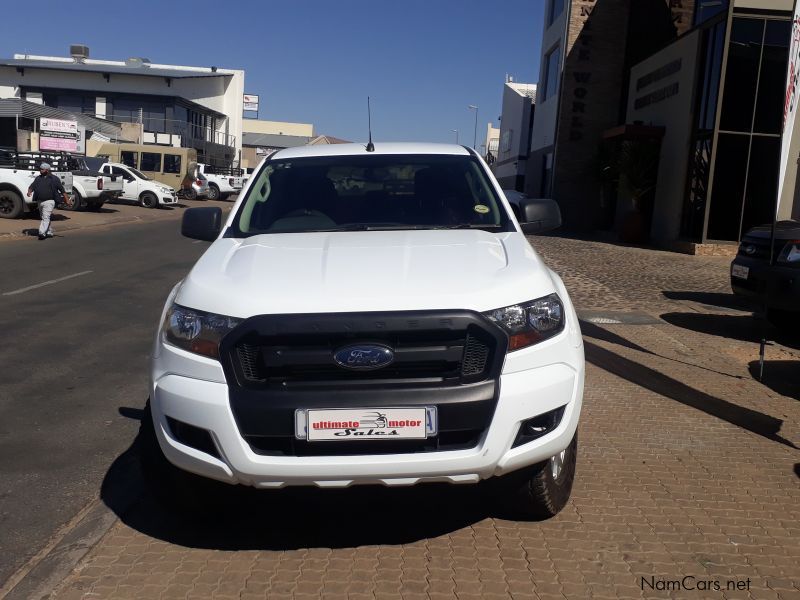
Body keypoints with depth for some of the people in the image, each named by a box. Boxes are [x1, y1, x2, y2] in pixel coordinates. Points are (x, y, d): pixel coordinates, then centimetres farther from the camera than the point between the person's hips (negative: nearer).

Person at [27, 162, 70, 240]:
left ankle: (42, 233, -24)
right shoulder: (38, 178, 15)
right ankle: (49, 232, 24)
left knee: (46, 217, -16)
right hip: (40, 201, 7)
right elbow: (32, 186, 10)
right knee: (44, 218, 13)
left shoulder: (54, 179, 0)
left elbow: (62, 189, -1)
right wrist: (29, 191, -12)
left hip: (49, 201, -7)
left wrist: (66, 199, -5)